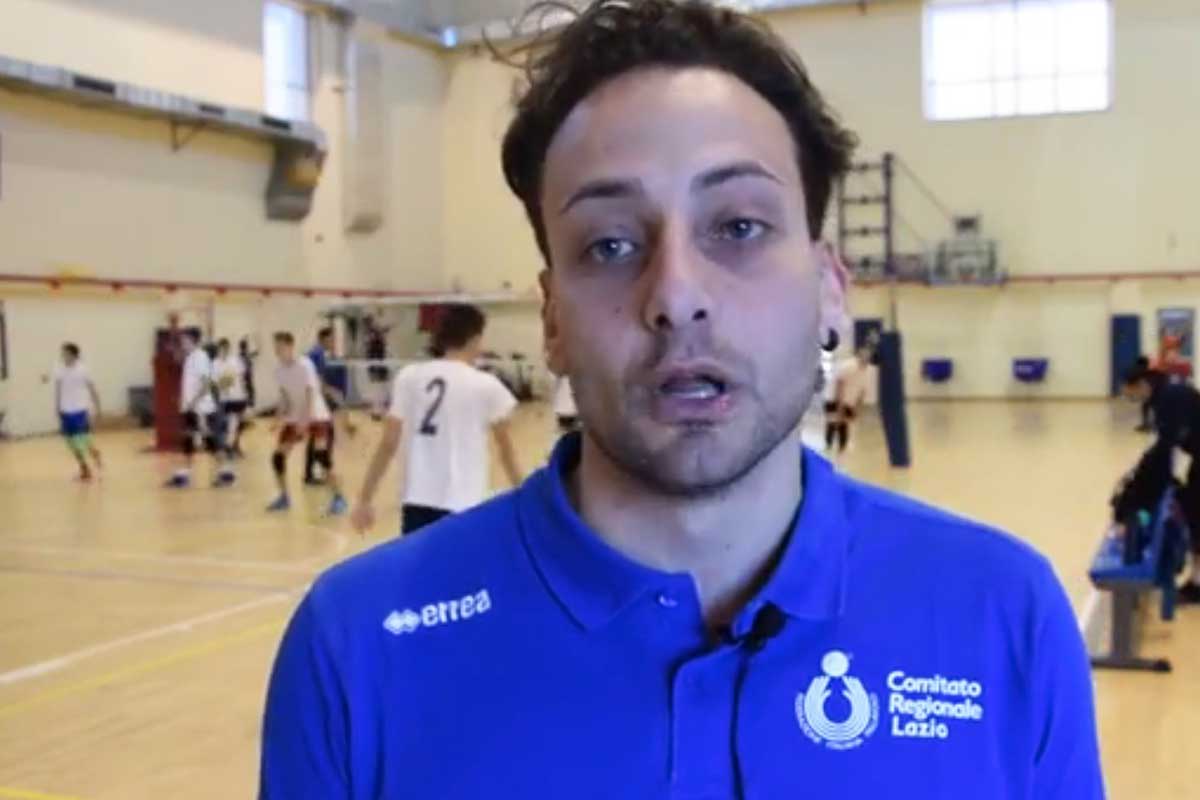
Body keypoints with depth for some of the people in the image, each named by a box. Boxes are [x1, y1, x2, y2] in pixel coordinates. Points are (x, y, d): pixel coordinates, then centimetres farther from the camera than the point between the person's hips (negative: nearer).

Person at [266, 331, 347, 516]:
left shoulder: (304, 364, -18)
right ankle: (284, 497, 20)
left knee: (322, 454, -23)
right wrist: (281, 418, 4)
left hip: (317, 417, -7)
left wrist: (305, 420, -31)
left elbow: (311, 394, -24)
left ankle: (338, 498, -12)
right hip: (294, 418, 7)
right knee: (278, 456, 1)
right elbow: (284, 395, 12)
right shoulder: (279, 370, 1)